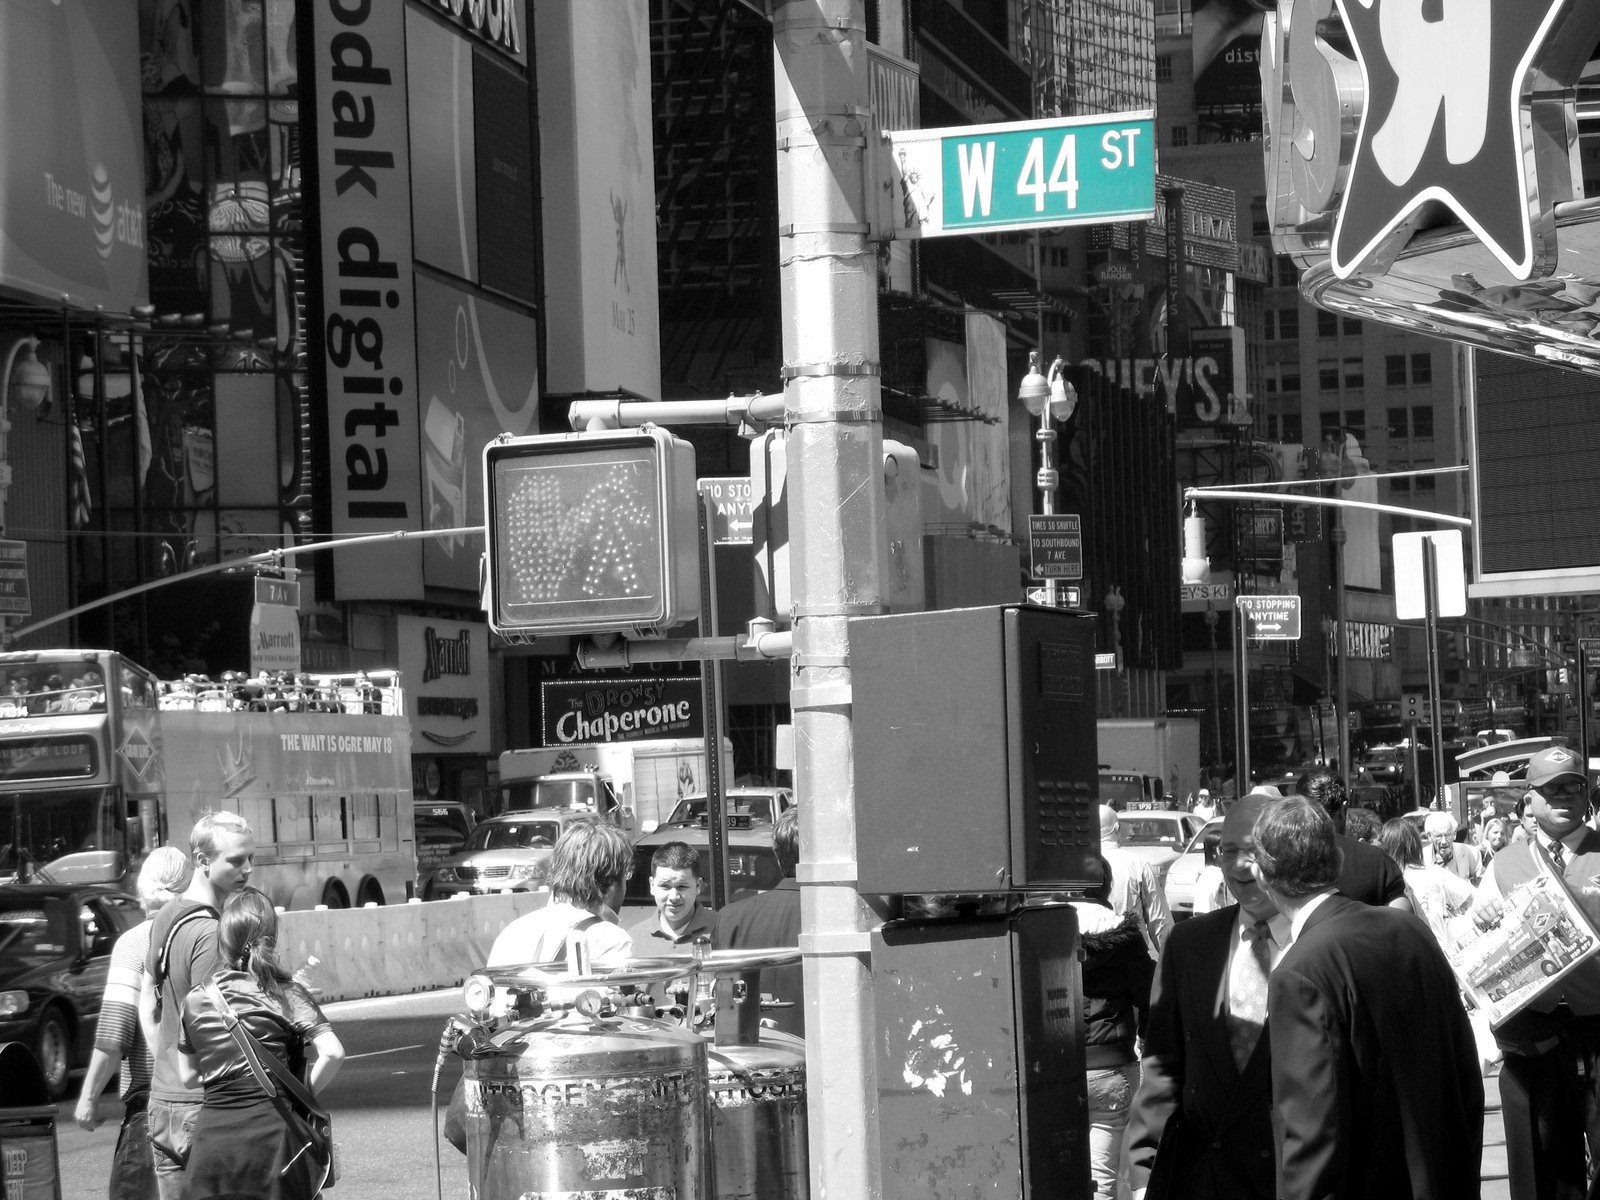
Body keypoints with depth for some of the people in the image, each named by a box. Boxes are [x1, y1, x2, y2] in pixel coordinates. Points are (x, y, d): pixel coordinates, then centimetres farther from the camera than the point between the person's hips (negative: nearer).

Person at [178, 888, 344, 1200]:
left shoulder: (195, 999, 7)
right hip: (270, 1130, -3)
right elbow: (332, 1052, -14)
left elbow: (189, 1075, 15)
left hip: (212, 1134, 3)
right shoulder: (285, 994, -3)